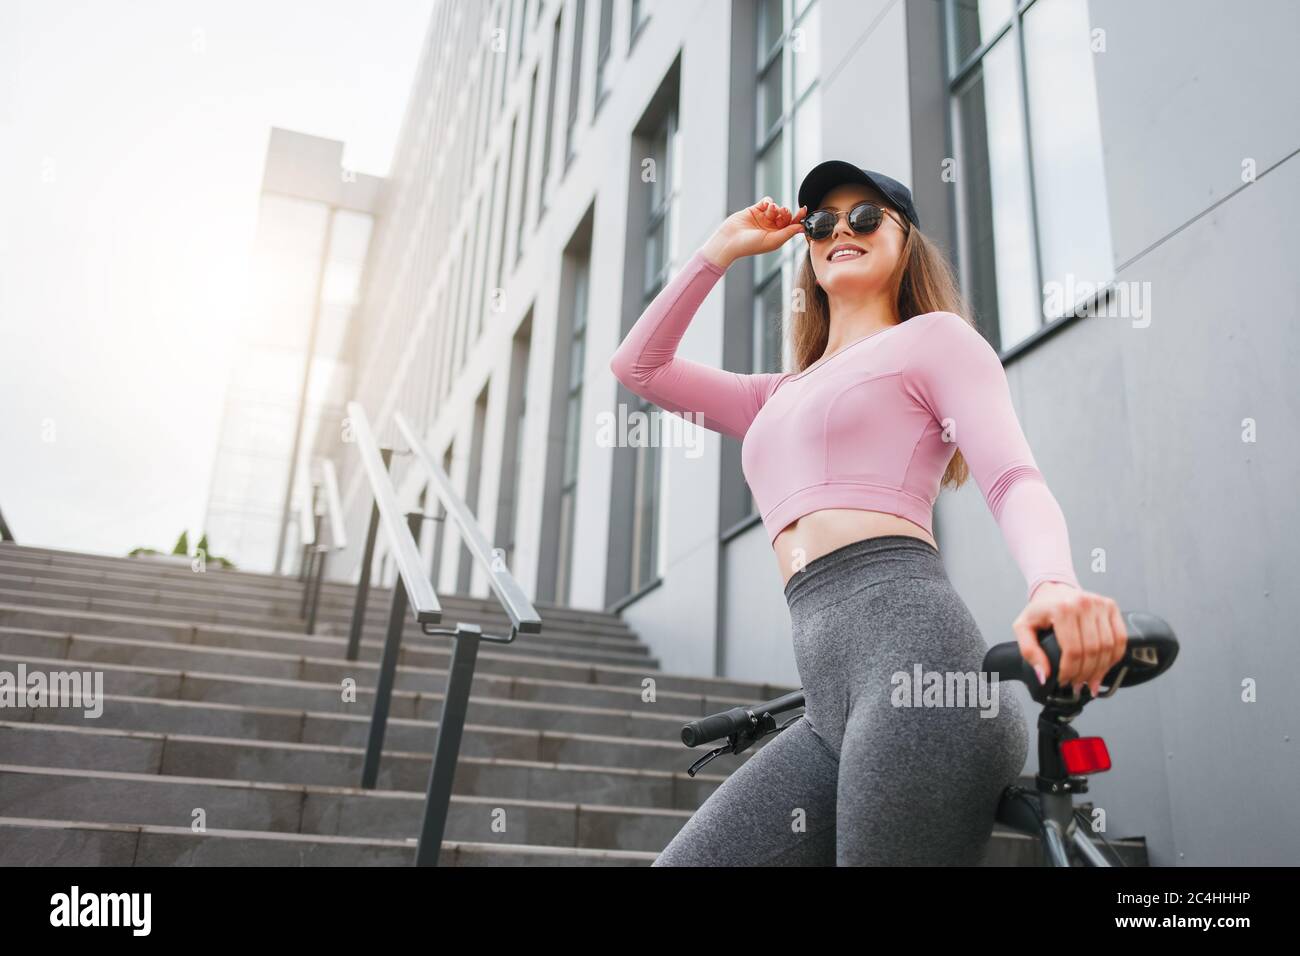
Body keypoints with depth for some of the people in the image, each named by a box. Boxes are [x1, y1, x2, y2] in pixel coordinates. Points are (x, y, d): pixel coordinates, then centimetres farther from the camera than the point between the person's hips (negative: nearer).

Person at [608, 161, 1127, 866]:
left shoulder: (934, 335, 12)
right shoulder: (780, 397, 31)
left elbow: (1013, 479, -3)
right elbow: (638, 365, 28)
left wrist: (1055, 584, -25)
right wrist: (723, 247, 29)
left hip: (904, 638, -6)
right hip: (829, 700, 6)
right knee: (679, 861, -2)